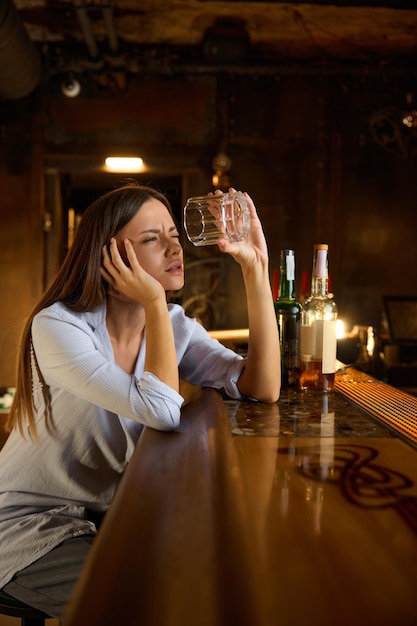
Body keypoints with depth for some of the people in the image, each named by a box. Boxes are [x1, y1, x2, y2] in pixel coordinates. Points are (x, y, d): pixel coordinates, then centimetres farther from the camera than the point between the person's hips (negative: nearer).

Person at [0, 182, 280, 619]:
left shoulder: (174, 325, -4)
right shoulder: (58, 325, -22)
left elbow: (262, 389, -18)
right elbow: (161, 411, -35)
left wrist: (256, 268, -21)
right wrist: (154, 301, -27)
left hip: (109, 516, 6)